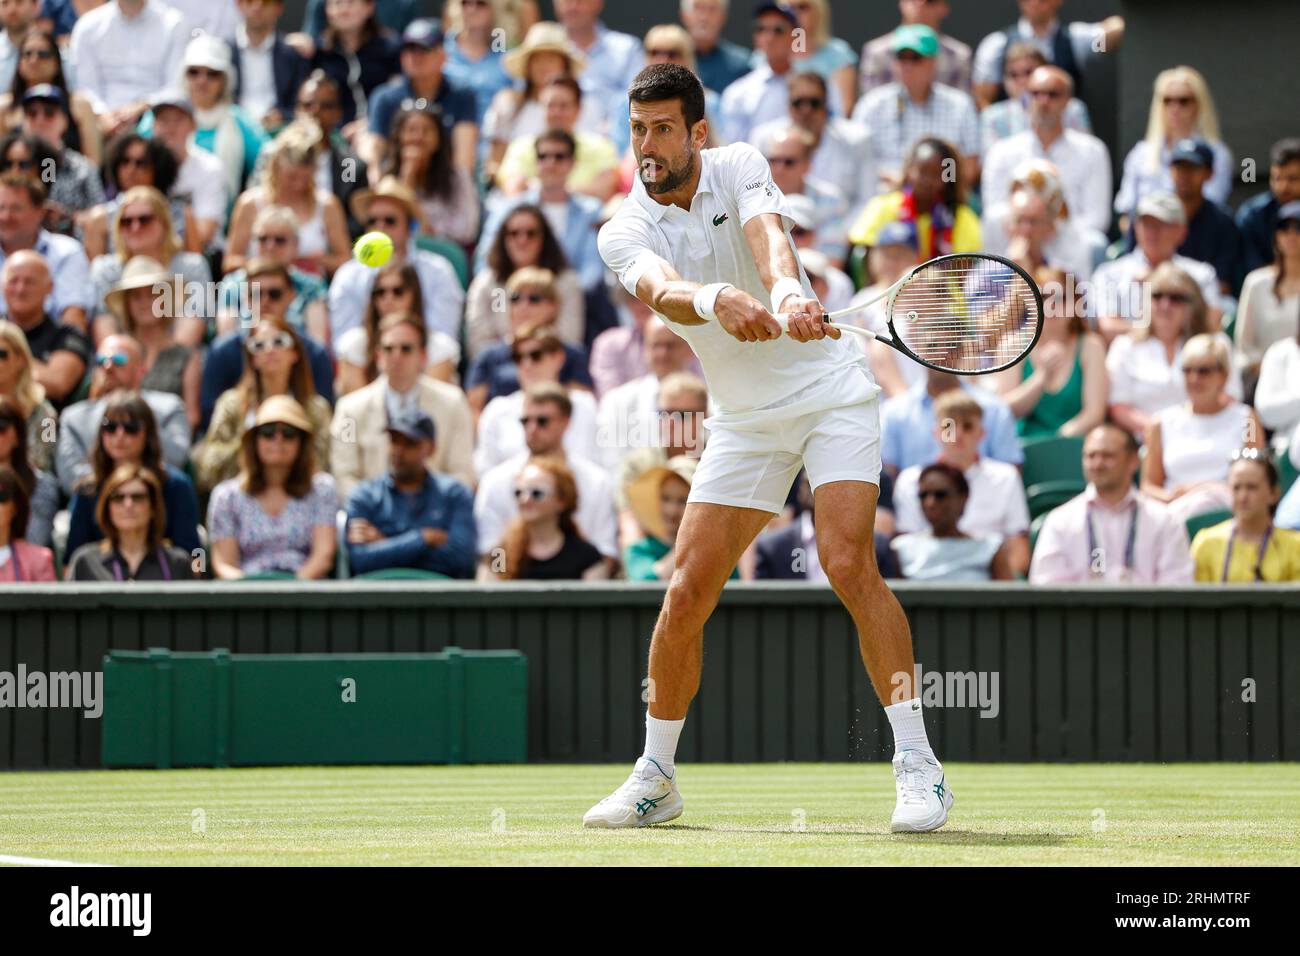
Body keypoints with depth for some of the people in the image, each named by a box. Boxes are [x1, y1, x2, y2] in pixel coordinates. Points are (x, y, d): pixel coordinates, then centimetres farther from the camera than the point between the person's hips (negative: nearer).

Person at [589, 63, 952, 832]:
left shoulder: (739, 168, -8)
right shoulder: (625, 233, -7)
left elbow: (766, 236, -29)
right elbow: (661, 291, -29)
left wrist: (787, 291, -52)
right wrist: (715, 300, -52)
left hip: (830, 390, -3)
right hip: (744, 419, 3)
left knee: (848, 562, -20)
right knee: (688, 592, -4)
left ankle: (919, 766, -17)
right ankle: (656, 779, 13)